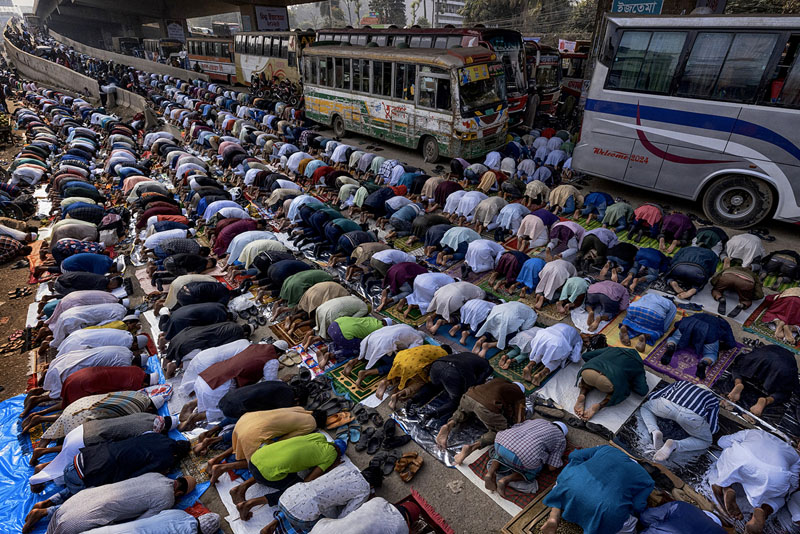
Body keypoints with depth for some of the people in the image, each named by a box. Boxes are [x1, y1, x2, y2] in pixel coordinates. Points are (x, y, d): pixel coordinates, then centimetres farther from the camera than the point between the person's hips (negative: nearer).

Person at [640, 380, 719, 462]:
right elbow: (712, 429, 24)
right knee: (706, 441, 29)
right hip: (692, 416, -1)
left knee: (645, 407, 33)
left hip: (668, 405, 2)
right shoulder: (713, 398, 33)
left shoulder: (681, 383, 37)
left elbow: (652, 396, 32)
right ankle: (674, 444, 0)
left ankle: (655, 431, 5)